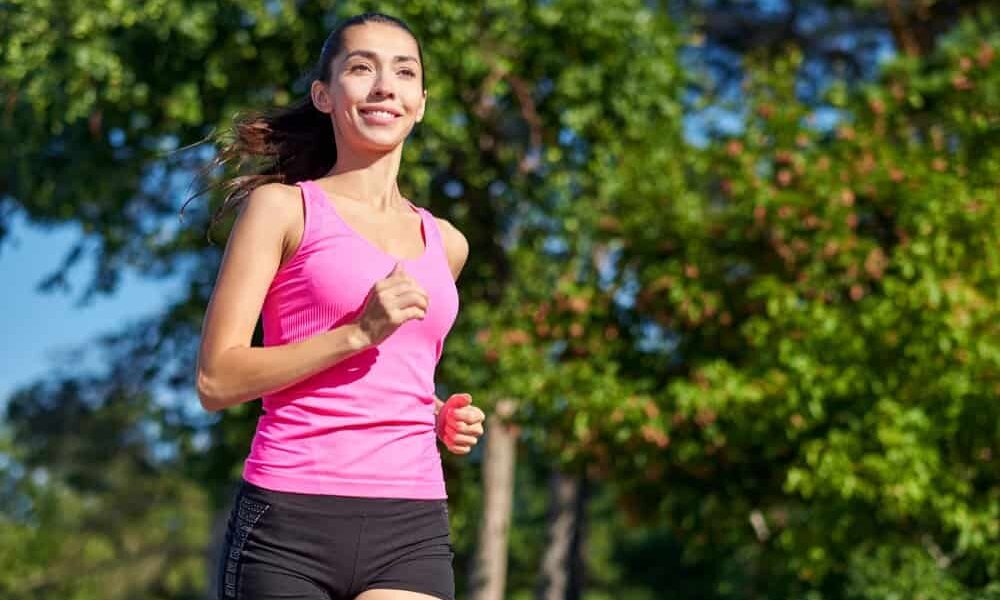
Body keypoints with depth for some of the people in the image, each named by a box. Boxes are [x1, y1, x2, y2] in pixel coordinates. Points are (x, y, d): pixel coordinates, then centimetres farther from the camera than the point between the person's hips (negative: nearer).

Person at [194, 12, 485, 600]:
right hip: (292, 525, -3)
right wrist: (359, 332, -15)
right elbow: (217, 380, -6)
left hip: (412, 532, 4)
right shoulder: (282, 207, 3)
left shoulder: (446, 244, 17)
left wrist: (442, 418, 11)